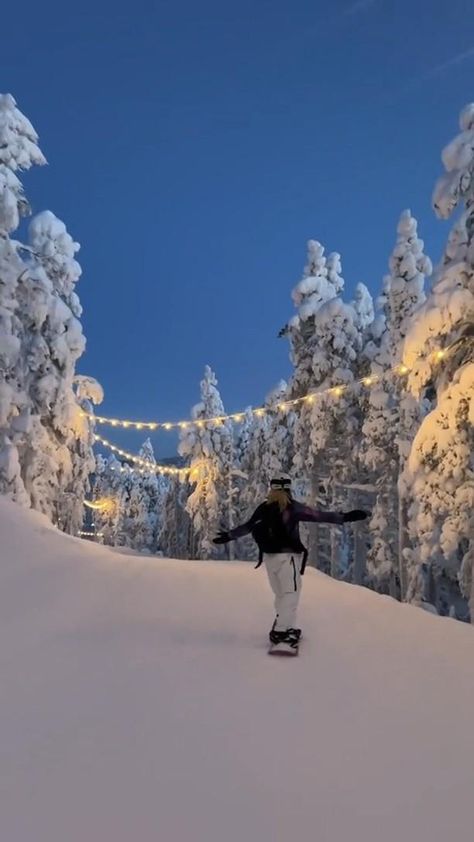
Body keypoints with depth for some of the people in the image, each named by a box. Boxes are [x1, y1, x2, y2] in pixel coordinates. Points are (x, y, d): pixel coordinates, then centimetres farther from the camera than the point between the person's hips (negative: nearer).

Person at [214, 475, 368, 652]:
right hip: (287, 555, -6)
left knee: (281, 594, 17)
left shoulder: (264, 508, 6)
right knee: (291, 593, -3)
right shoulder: (292, 507, -8)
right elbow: (318, 516, -13)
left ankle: (285, 627, 24)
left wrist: (229, 535, 32)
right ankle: (281, 632, -10)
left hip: (269, 556, 6)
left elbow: (247, 526, 16)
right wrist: (345, 517, -11)